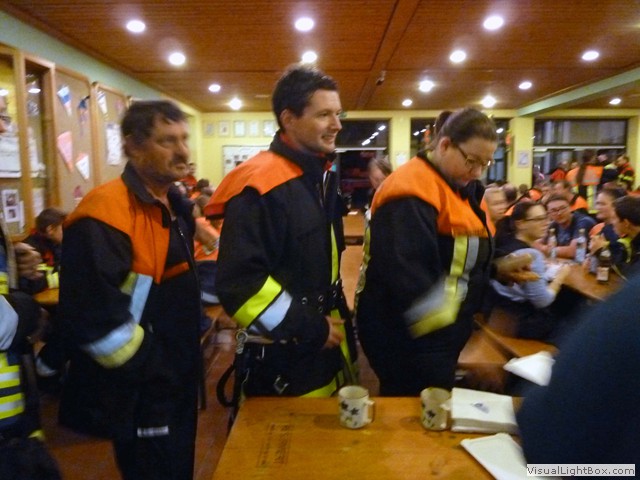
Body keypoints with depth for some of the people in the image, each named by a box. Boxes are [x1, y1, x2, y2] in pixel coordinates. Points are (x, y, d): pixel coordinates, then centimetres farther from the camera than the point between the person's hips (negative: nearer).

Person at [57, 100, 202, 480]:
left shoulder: (176, 206, 7)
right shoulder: (106, 214, -23)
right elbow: (93, 317, -28)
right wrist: (153, 372, -18)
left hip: (178, 383, 9)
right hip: (138, 396, -9)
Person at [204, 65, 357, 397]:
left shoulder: (323, 177, 7)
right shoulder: (259, 186, -22)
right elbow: (240, 284, -26)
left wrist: (334, 324, 16)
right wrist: (310, 329, -19)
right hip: (284, 364, -8)